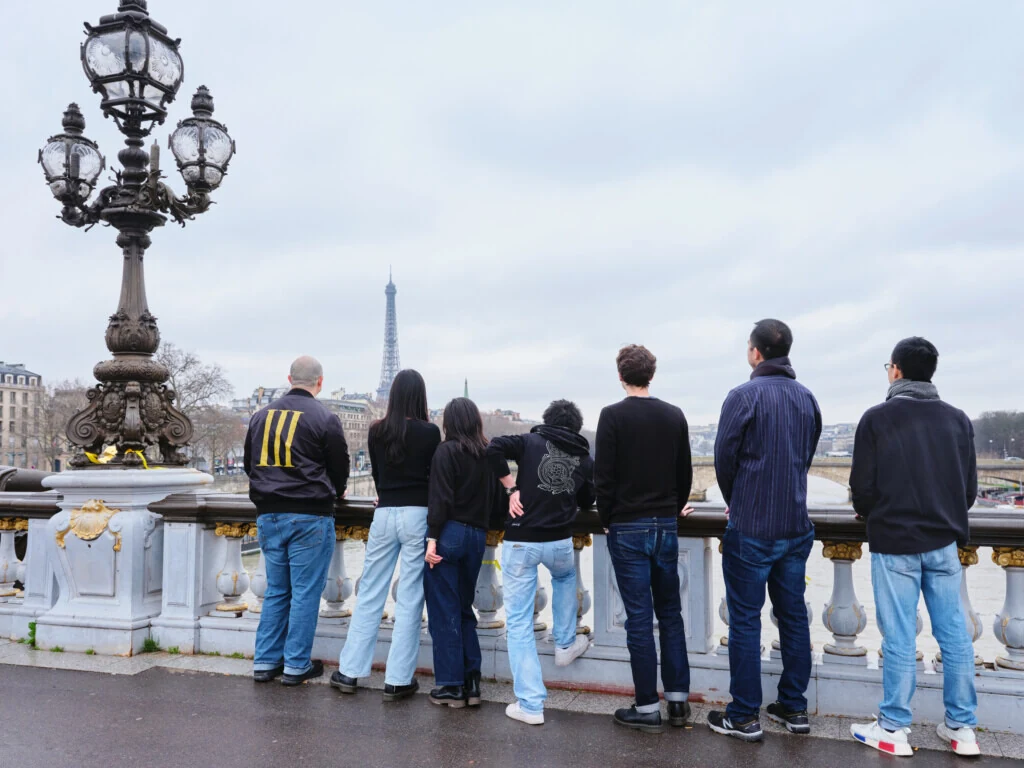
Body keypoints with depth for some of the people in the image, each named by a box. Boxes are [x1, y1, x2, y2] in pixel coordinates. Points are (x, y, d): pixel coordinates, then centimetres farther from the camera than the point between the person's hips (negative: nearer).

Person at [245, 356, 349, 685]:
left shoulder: (261, 415, 8)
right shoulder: (325, 419, -9)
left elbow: (249, 464, 18)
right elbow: (340, 471, -2)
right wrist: (334, 492, 18)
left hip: (268, 514, 6)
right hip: (310, 515, -5)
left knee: (276, 590, 15)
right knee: (305, 592, 3)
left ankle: (265, 661, 19)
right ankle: (296, 665, 9)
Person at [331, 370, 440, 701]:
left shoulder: (377, 430, 2)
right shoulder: (429, 432, -8)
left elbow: (375, 472, 13)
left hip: (384, 514, 3)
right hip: (418, 515, -3)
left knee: (369, 594, 11)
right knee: (409, 599, 3)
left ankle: (349, 671, 18)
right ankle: (398, 680, 8)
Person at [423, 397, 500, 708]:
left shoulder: (447, 451, -7)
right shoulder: (488, 454, 8)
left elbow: (440, 498, -14)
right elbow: (494, 499, 10)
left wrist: (432, 539, -13)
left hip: (449, 533, -5)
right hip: (477, 537, 5)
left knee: (444, 613, 4)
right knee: (464, 609, 17)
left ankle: (451, 686, 10)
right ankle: (472, 683, 17)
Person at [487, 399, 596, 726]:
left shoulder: (531, 442, 0)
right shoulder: (584, 458, 8)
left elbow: (494, 448, -16)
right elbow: (586, 502, 17)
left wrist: (511, 488, -7)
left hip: (520, 542, -2)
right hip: (559, 541, 3)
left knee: (518, 622, 6)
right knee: (565, 577, 39)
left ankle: (530, 704, 8)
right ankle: (565, 645, 43)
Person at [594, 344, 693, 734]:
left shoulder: (613, 415, -10)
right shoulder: (674, 415, 3)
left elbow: (603, 477, -12)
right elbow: (685, 473, 8)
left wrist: (607, 519, 2)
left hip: (628, 529, -4)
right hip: (666, 527, 4)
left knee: (639, 619, 2)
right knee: (670, 614, 15)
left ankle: (648, 708, 9)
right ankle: (678, 699, 19)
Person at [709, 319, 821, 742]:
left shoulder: (744, 395, -12)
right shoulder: (807, 398, 5)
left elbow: (724, 458, -9)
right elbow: (807, 456, 10)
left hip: (751, 528, -6)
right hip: (796, 525, 6)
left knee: (745, 621, 3)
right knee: (793, 615, 14)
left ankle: (744, 717, 10)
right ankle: (794, 708, 24)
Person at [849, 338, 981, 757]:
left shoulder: (877, 418, -10)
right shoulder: (957, 419, 4)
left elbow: (863, 487, -8)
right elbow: (969, 487, 7)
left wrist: (873, 516, 13)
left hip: (894, 544, -4)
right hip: (944, 543, 4)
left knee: (899, 639, 2)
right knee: (954, 635, 11)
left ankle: (893, 730, 12)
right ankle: (962, 728, 21)